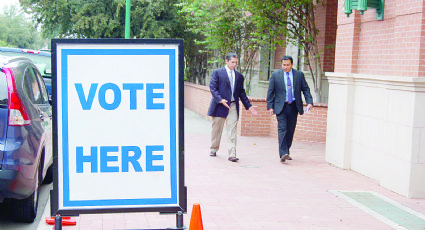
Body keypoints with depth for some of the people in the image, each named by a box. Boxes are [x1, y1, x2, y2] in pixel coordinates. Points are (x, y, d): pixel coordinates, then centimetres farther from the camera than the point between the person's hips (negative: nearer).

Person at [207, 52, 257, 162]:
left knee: (232, 131, -5)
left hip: (233, 106, 2)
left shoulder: (239, 76, 14)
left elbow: (241, 92, 17)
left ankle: (232, 154, -6)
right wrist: (220, 99, -20)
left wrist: (248, 106, 11)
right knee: (216, 129, 9)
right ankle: (213, 149, 29)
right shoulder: (217, 72, 1)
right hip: (220, 106, -2)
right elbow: (213, 88, -6)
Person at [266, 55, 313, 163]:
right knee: (282, 129, -13)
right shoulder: (275, 75, 1)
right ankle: (283, 154, -20)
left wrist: (309, 102, -6)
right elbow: (270, 92, 3)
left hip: (293, 107, 3)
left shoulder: (299, 74, 5)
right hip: (281, 106, -2)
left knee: (290, 130, 8)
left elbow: (305, 89, 7)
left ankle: (286, 152, 21)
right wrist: (270, 106, -4)